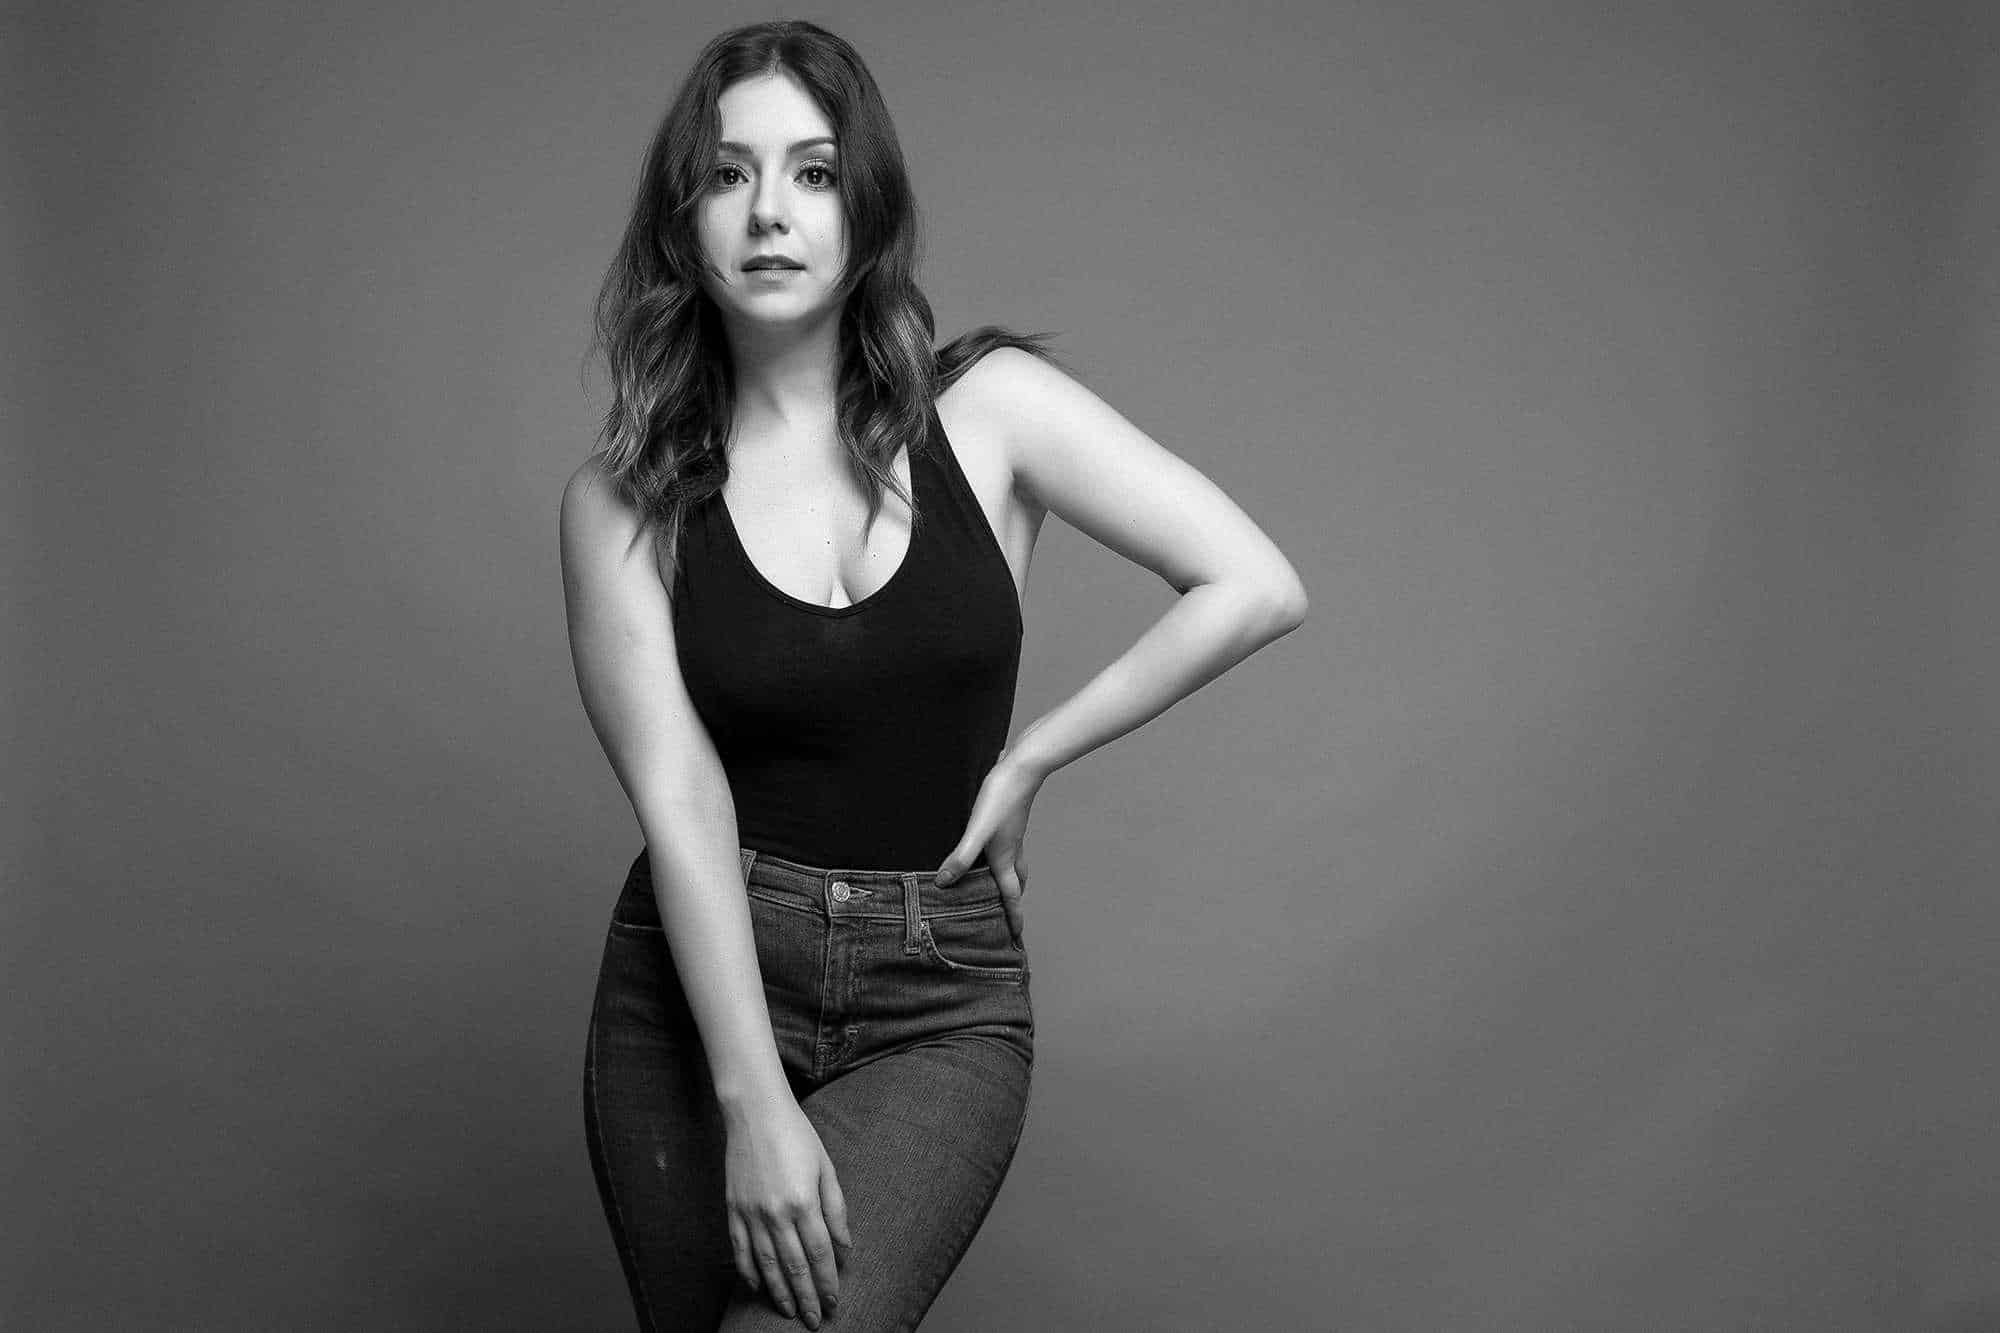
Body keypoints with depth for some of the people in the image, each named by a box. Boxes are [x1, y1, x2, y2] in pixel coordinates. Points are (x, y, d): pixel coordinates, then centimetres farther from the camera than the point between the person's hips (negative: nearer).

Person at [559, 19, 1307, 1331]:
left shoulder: (990, 409, -2)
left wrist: (1026, 760, -4)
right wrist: (752, 1103, -18)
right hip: (697, 985, 2)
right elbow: (678, 796, -10)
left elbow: (1256, 590, -5)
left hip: (938, 1007, -1)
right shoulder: (624, 498, -2)